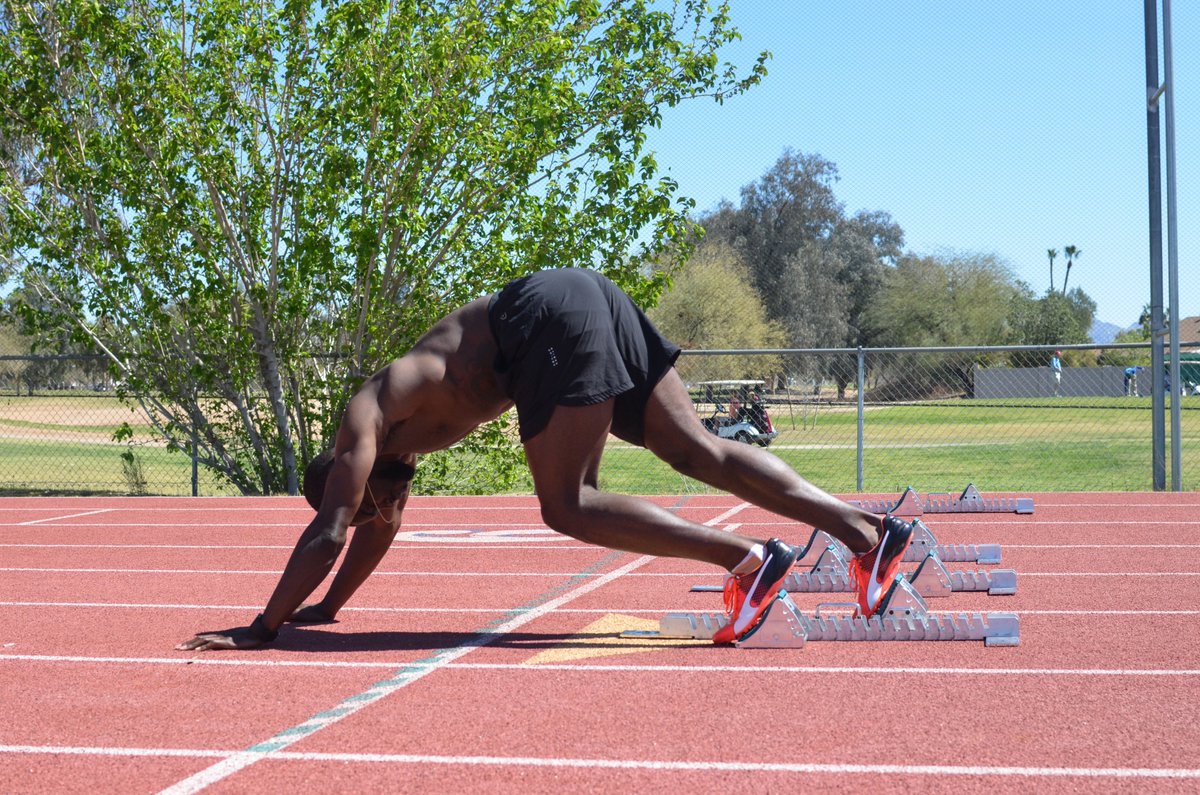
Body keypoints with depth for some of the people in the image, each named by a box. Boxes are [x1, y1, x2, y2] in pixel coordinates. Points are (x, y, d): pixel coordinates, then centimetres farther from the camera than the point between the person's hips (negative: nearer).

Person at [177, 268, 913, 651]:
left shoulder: (364, 424, 2)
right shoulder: (398, 439, 26)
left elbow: (328, 533, -4)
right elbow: (383, 530, 39)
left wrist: (264, 628, 1)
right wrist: (327, 607, 45)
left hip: (550, 318, -8)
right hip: (589, 298, 8)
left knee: (569, 505, -6)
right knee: (701, 451, 3)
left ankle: (748, 557, -17)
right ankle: (869, 528, -4)